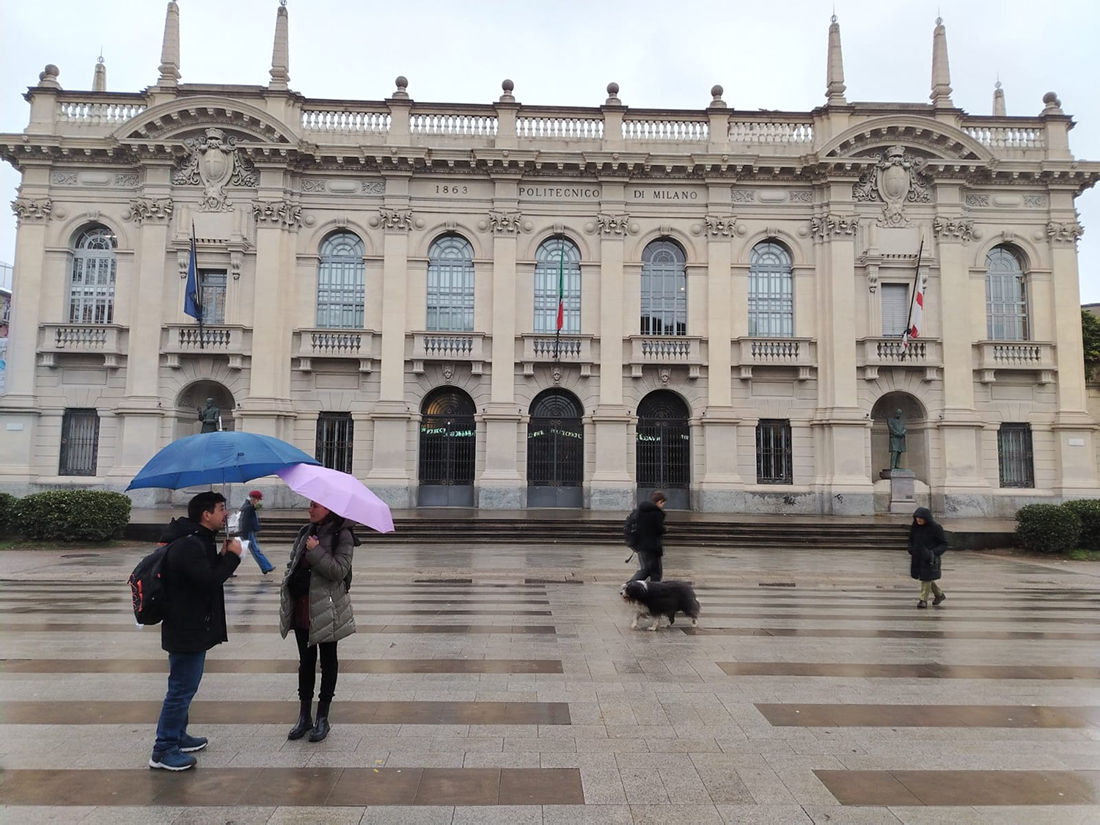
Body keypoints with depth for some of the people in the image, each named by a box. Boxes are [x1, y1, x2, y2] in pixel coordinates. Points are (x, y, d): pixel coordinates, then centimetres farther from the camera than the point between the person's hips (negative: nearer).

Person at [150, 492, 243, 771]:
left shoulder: (199, 541, 12)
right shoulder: (188, 545, -23)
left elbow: (210, 572, 15)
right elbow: (209, 580, -29)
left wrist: (223, 556, -1)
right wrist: (232, 556, -17)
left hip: (194, 627, 11)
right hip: (187, 629, -11)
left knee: (184, 687, 22)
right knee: (182, 688, -2)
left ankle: (178, 736, 36)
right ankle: (163, 751, 9)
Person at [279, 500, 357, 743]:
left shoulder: (341, 535, -11)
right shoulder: (305, 532, 9)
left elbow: (339, 571, -20)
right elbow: (292, 563, 16)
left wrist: (316, 552, -23)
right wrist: (286, 591, 7)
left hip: (326, 609, -6)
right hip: (301, 607, 6)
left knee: (328, 660, 8)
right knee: (306, 659, 14)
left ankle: (323, 718, 20)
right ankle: (304, 716, 26)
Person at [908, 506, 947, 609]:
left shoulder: (935, 528, -14)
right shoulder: (915, 527, 0)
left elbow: (944, 544, -9)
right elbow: (911, 540, 16)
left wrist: (934, 553, -21)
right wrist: (911, 549, -2)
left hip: (929, 559, -6)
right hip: (917, 557, 6)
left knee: (926, 578, -1)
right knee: (927, 579, 17)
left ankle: (924, 600, 9)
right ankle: (940, 594, 37)